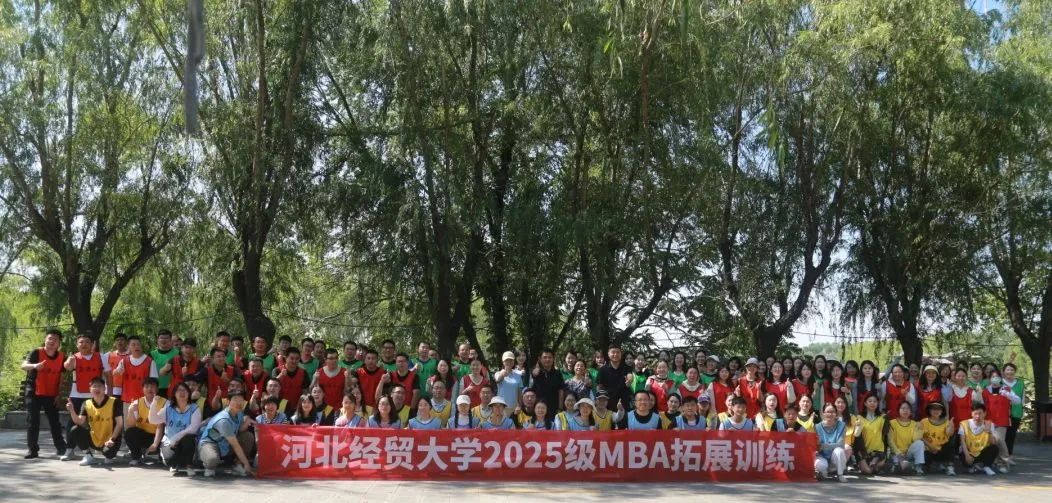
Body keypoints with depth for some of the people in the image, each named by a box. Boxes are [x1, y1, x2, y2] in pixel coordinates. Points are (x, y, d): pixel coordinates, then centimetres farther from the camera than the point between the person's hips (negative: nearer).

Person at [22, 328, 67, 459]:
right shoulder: (36, 353, -11)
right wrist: (35, 366, -49)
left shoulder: (62, 357, -2)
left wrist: (59, 393, 3)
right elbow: (24, 366, -27)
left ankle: (61, 448, 10)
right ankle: (33, 450, 3)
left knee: (55, 421, 5)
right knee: (33, 421, -2)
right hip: (34, 393, -2)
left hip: (51, 395, 3)